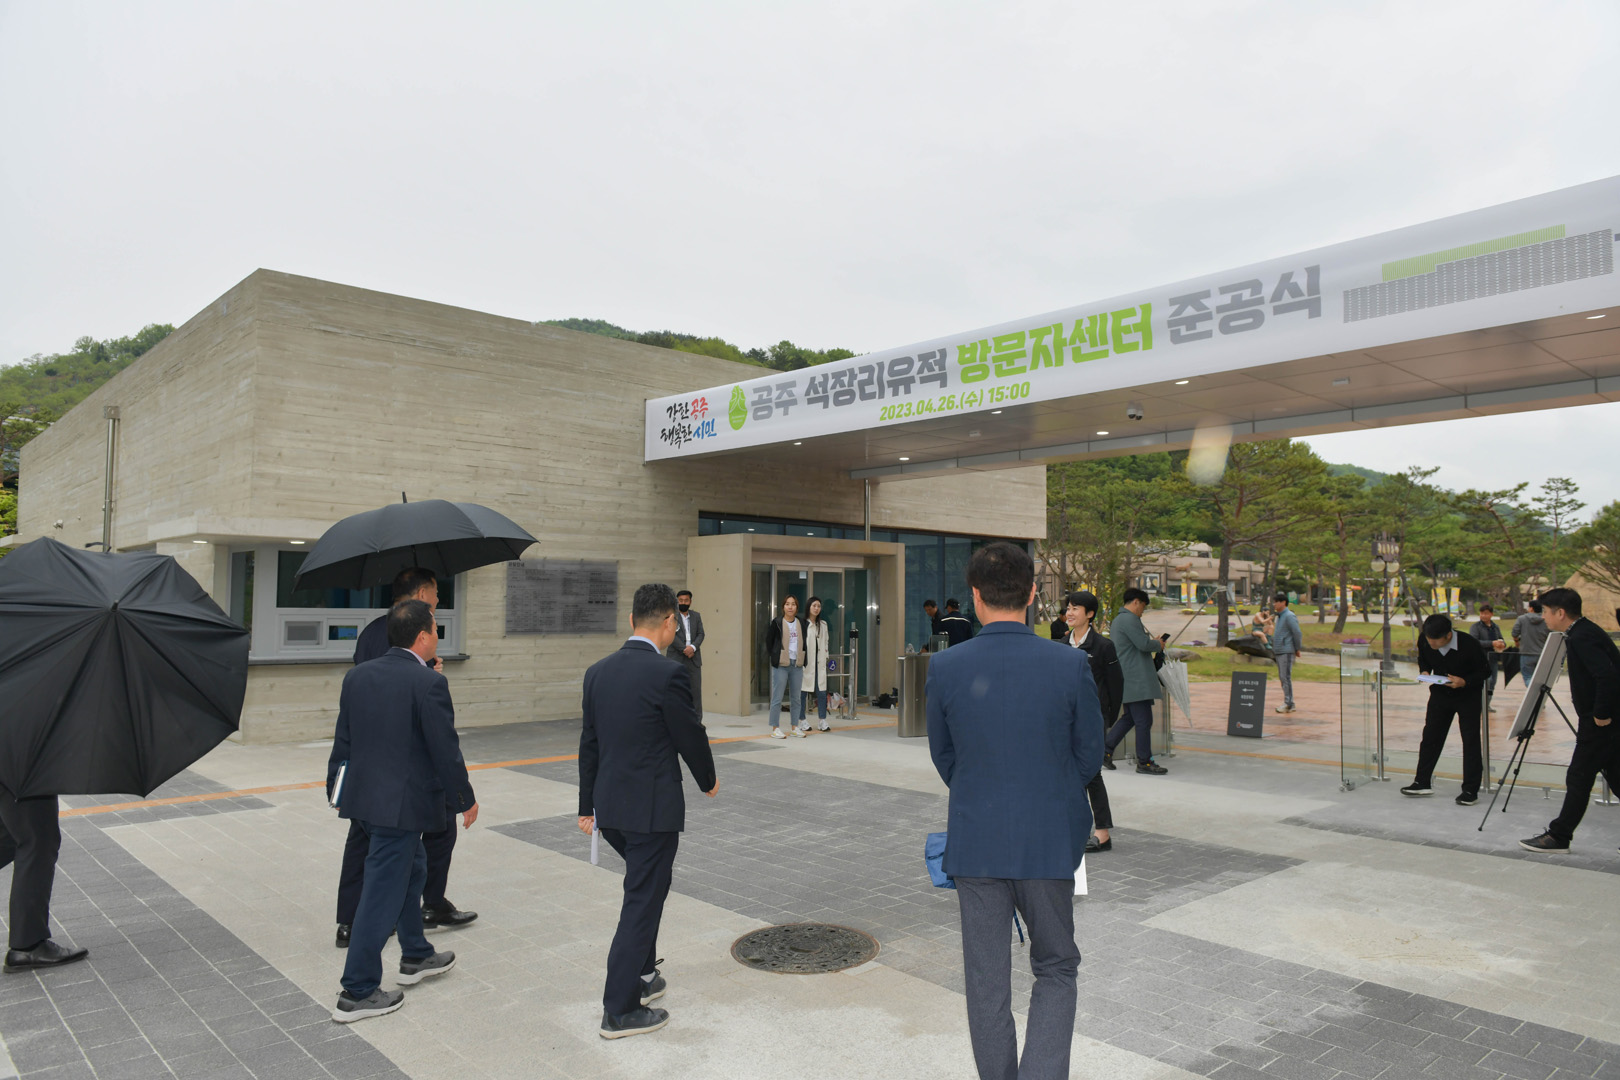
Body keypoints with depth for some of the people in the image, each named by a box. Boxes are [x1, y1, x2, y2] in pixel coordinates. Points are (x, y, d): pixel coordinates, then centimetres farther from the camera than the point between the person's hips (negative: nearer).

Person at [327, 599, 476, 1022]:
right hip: (401, 804, -8)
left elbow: (343, 740, 10)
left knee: (410, 869, 25)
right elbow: (445, 750, -16)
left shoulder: (357, 675, 4)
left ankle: (415, 956, 40)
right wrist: (465, 800, -3)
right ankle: (357, 993, 12)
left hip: (362, 796, 8)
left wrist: (336, 787, 22)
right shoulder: (428, 683, -19)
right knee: (383, 892, 2)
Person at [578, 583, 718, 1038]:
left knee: (645, 886, 27)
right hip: (653, 808, -7)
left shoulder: (599, 671, 3)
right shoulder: (668, 674, -18)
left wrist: (586, 805, 18)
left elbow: (589, 742, 10)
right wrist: (708, 780, 10)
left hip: (609, 807, 7)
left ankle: (640, 974, 36)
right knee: (642, 903, 5)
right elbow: (691, 736, -10)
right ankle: (620, 1011, 14)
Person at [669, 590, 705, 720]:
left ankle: (697, 720, 5)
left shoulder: (696, 616, 15)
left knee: (696, 690, 1)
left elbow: (701, 634, 7)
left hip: (694, 659, 4)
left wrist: (693, 647, -11)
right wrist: (684, 650, -14)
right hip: (676, 659, -3)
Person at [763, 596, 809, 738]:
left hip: (797, 665, 5)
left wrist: (803, 659, 7)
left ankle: (794, 727, 18)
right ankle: (775, 728, 2)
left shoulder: (801, 622, 9)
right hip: (781, 665, -5)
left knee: (796, 698, 9)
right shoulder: (777, 622, -5)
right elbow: (769, 641, 1)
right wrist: (774, 657, -2)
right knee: (777, 697, -4)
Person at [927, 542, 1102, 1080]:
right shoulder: (1070, 665, -12)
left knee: (986, 982, 14)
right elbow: (1089, 756, 0)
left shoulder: (945, 667, -10)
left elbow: (942, 755, 4)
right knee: (1056, 970, 17)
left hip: (974, 842, 1)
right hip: (1050, 840, 0)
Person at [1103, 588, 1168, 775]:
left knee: (1129, 717, 16)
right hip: (1136, 680, -11)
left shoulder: (1118, 619, 20)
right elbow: (1143, 644, -20)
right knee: (1144, 721, -4)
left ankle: (1105, 751, 14)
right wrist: (1158, 644, 0)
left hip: (1126, 680, 11)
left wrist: (1152, 642, 18)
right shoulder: (1129, 619, -14)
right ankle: (1144, 762, 2)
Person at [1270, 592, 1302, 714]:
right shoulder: (1278, 617, 18)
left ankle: (1288, 704, -6)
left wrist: (1297, 649, -9)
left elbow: (1298, 633, -15)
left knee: (1286, 677, -9)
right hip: (1279, 652, 10)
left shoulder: (1289, 616, -12)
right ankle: (1288, 703, 16)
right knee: (1282, 677, 10)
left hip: (1287, 652, -10)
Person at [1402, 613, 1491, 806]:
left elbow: (1485, 670, -13)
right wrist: (1425, 671, -13)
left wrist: (1465, 681, -28)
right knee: (1430, 736, 6)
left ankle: (1471, 790, 8)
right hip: (1440, 694, 4)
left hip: (1468, 696, -4)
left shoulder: (1469, 644, -25)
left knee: (1470, 741, -1)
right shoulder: (1424, 643, -14)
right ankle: (1422, 782, 15)